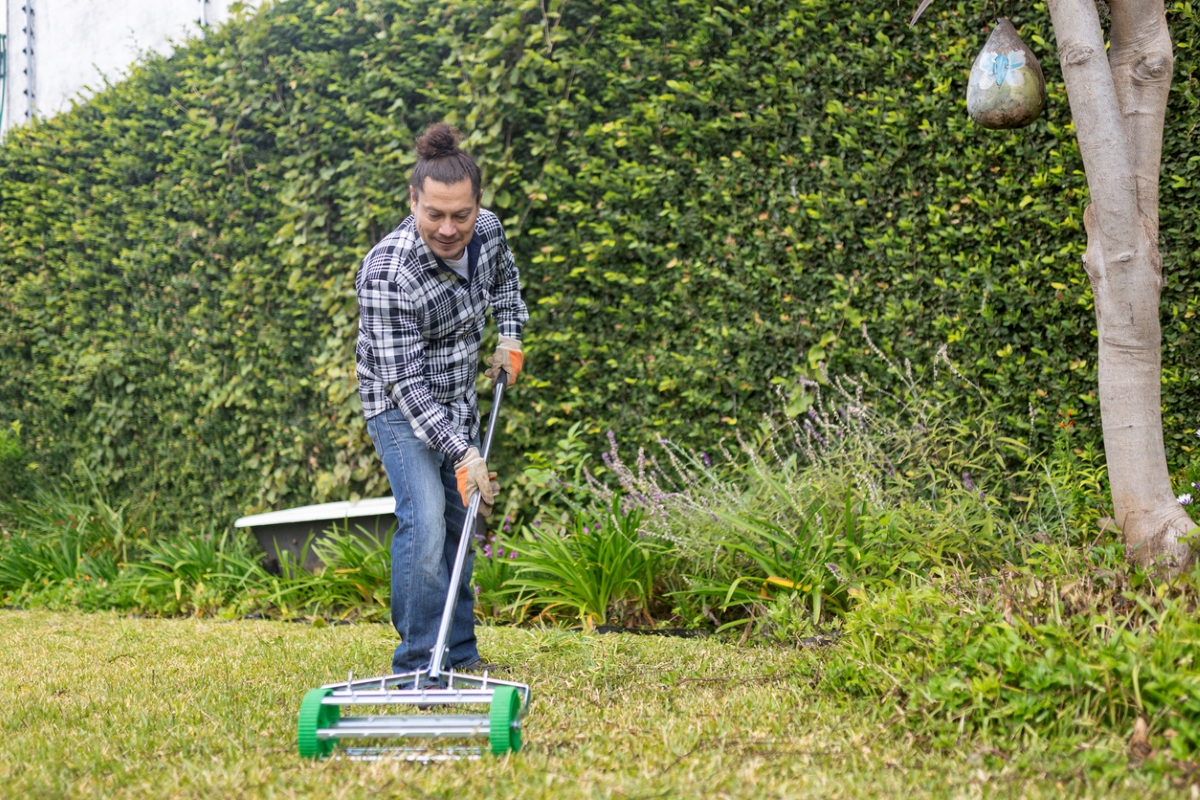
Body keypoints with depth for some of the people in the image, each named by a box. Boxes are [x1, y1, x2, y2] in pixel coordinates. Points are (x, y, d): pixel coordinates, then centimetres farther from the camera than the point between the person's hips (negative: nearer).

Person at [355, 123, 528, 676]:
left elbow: (505, 278, 15)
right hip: (401, 407, -7)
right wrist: (463, 453, -35)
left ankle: (460, 656, 25)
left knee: (461, 521, 13)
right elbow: (404, 383, -31)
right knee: (424, 524, -20)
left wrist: (510, 336, 3)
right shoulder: (387, 274, -32)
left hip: (458, 401, 7)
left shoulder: (488, 231, -13)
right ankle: (418, 666, -13)